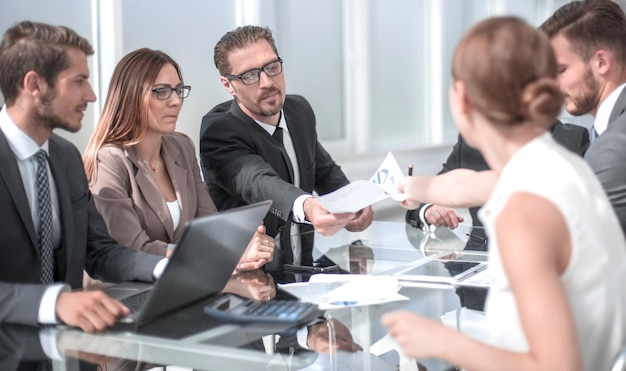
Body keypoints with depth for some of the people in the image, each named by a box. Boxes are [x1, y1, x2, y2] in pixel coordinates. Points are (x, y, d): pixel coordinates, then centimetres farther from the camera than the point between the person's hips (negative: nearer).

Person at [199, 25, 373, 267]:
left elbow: (325, 172, 20)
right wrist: (306, 207, -54)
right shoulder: (219, 131, -15)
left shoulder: (300, 111, 6)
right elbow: (258, 183, -34)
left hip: (301, 267, 6)